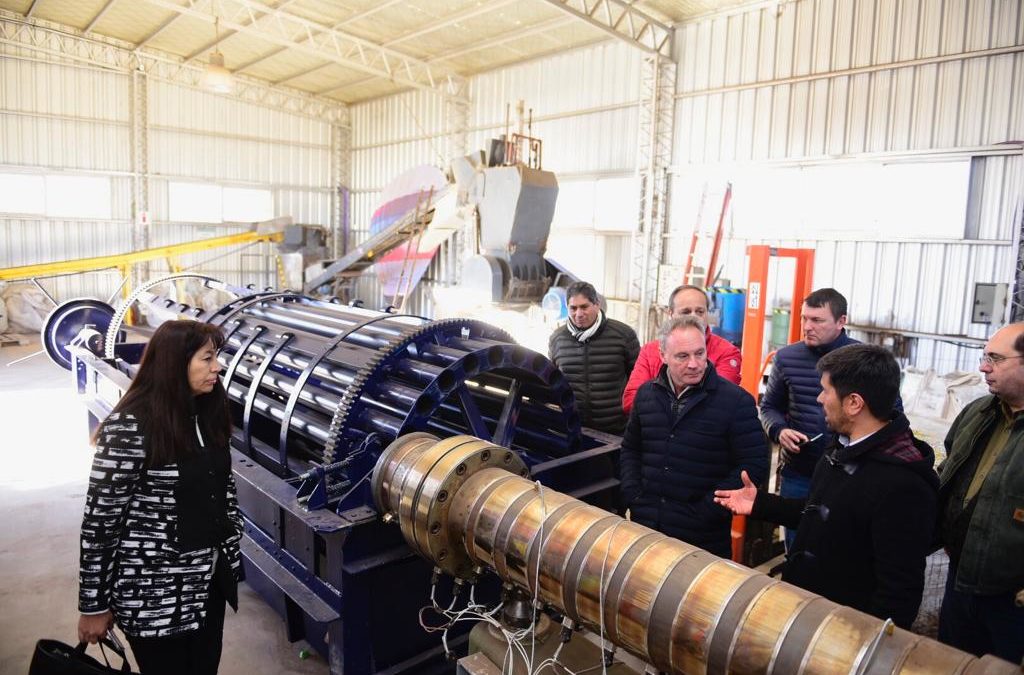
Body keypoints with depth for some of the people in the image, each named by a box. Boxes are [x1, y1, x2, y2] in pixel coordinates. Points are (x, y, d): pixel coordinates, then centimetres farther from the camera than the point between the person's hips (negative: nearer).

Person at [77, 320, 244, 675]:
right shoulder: (129, 427, -20)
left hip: (209, 578, 7)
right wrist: (94, 605, -10)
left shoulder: (207, 414, 3)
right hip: (155, 592, -6)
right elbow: (100, 520, -15)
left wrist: (230, 552, 15)